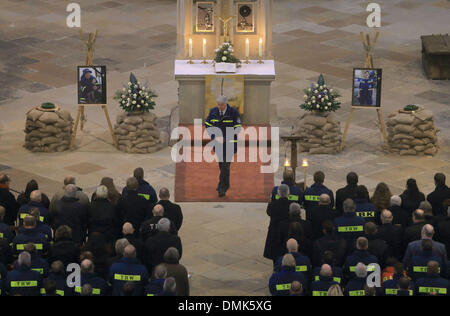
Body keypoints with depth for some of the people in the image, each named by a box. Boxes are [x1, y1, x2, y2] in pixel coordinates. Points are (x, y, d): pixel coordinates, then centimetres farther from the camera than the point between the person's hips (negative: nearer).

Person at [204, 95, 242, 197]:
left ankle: (222, 187, -8)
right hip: (218, 142, 4)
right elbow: (207, 124, 12)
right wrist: (212, 134, -4)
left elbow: (238, 127, -7)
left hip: (230, 143, -4)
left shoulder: (233, 112, -10)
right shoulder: (213, 111, 1)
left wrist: (228, 137, -18)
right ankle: (226, 184, 31)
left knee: (225, 165, -11)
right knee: (221, 164, 14)